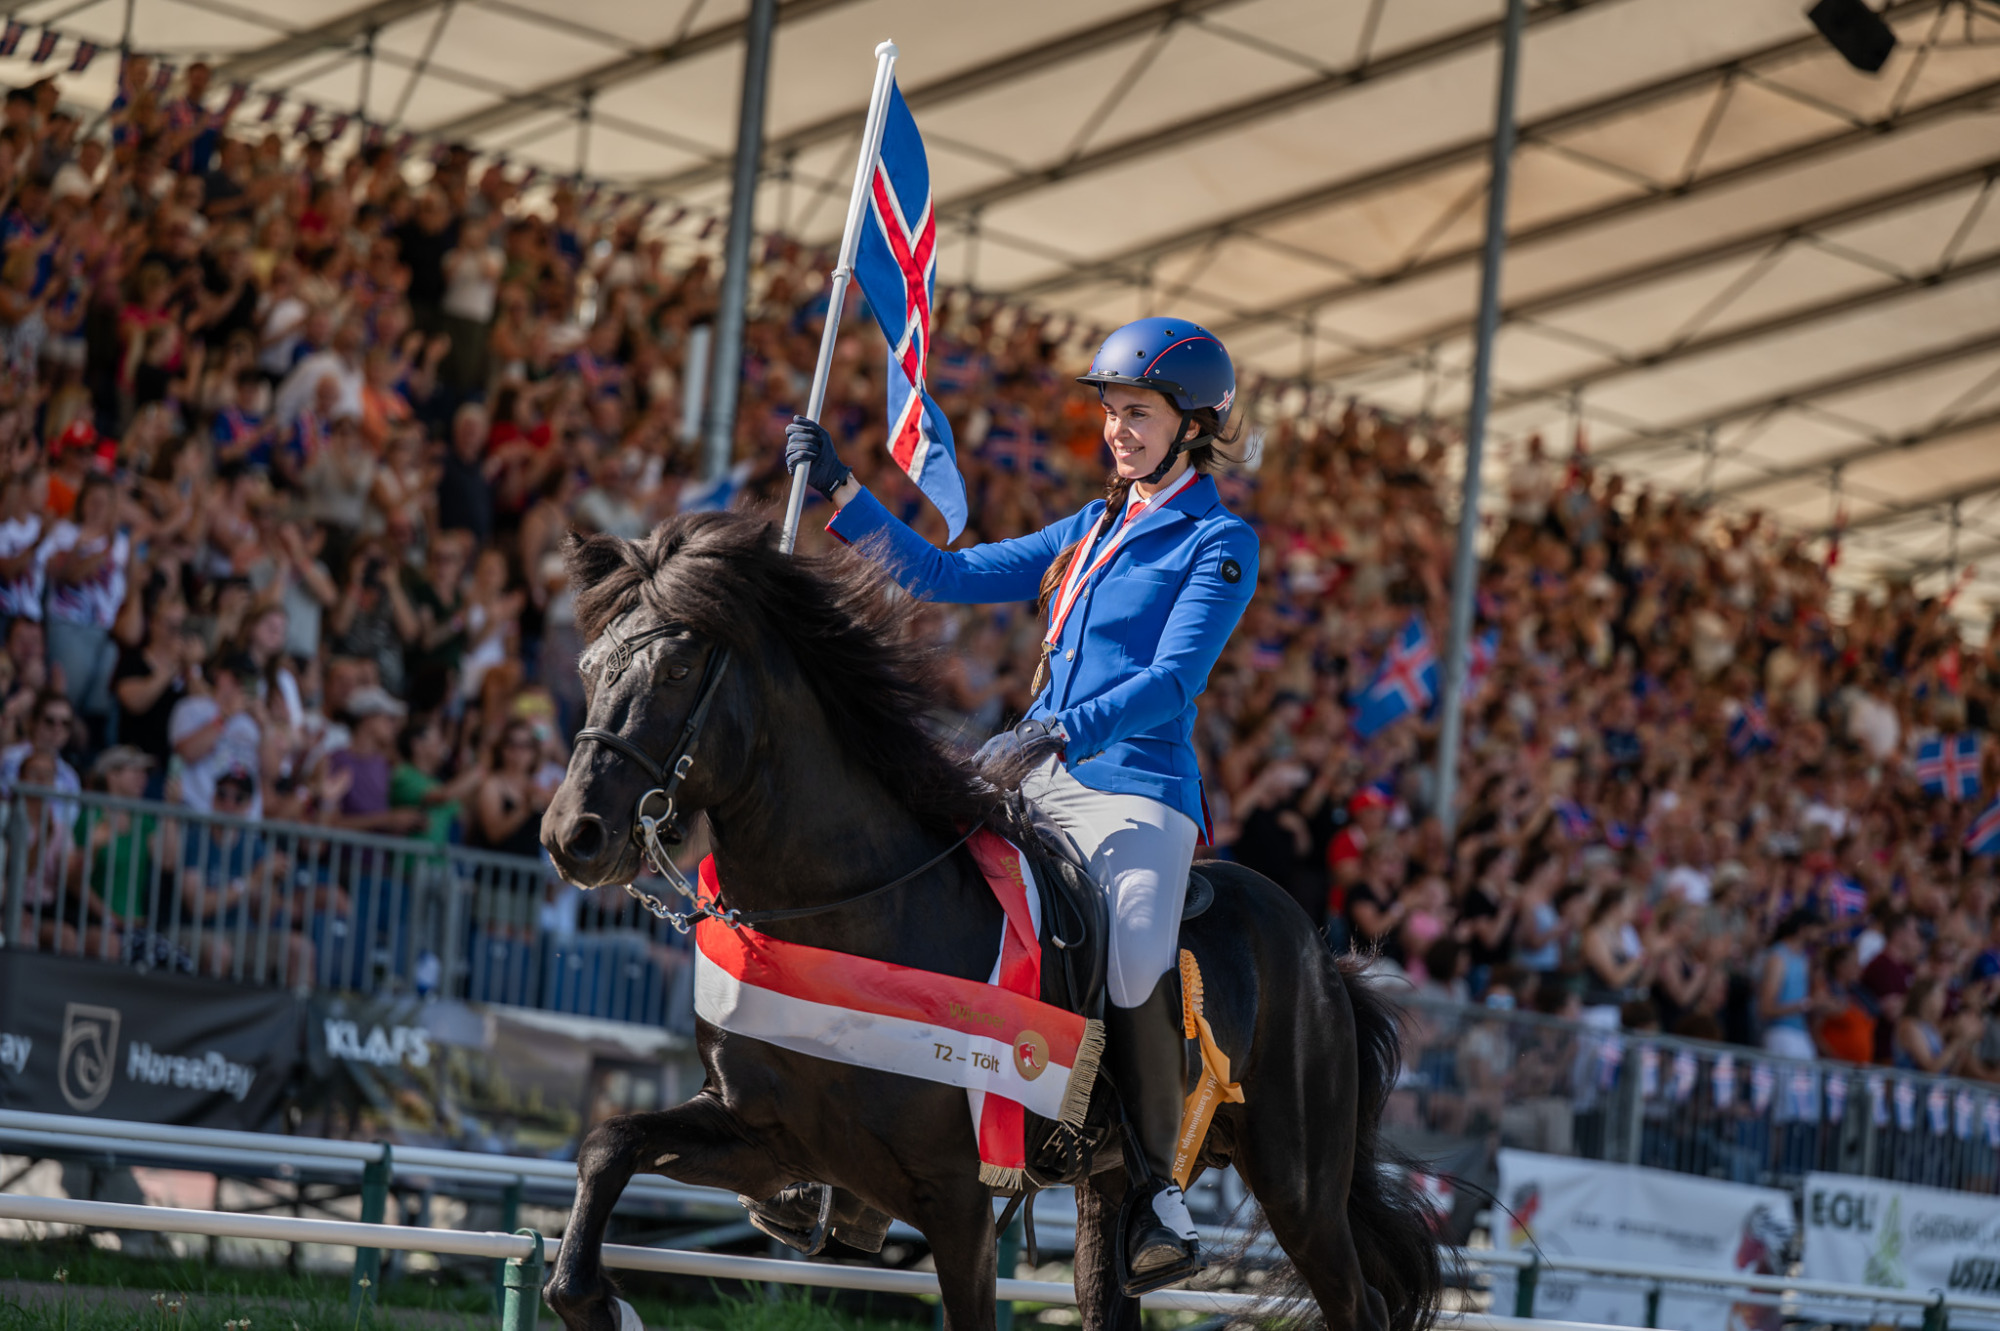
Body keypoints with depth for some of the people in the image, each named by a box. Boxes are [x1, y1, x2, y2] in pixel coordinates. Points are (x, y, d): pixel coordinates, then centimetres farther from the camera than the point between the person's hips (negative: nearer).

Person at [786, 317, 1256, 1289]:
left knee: (1132, 966, -31)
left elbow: (1171, 682, -14)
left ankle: (1156, 1194, -15)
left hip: (1133, 786, -7)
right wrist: (841, 492, 11)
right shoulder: (1090, 532, 21)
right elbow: (942, 575, 21)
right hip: (1033, 772, 7)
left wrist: (1055, 733, -27)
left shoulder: (1218, 543, -1)